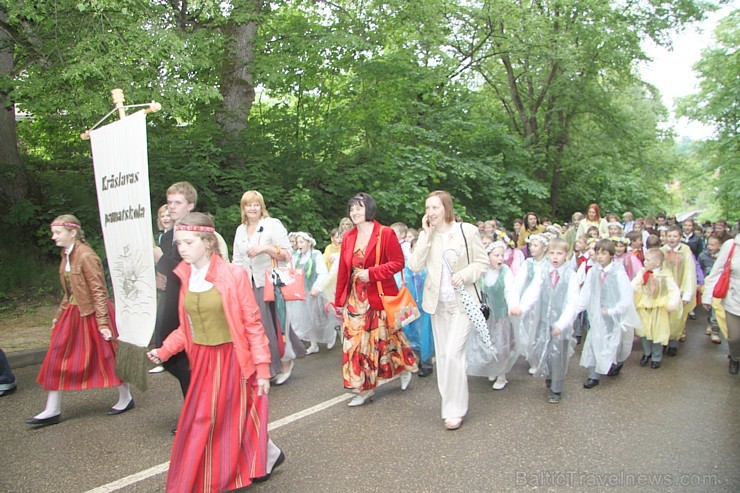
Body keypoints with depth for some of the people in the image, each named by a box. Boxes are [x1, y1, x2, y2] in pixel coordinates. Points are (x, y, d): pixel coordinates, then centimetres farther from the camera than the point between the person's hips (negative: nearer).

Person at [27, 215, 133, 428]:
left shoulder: (86, 256, -18)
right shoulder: (66, 255, 8)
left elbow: (99, 291, -19)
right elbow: (69, 293, 16)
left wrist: (103, 323, -21)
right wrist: (58, 315, 19)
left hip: (91, 313, -9)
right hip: (73, 313, 9)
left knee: (106, 356, 4)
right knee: (57, 358, 7)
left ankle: (125, 398, 23)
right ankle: (52, 411, 17)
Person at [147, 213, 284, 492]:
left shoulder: (233, 275, -14)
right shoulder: (185, 278, 3)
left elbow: (252, 323, -12)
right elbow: (186, 327, 10)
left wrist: (262, 367, -13)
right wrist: (164, 351, -3)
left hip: (231, 359, -6)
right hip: (202, 361, 6)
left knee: (231, 421, 1)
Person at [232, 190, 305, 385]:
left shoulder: (273, 224, -3)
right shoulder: (240, 230, 14)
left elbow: (286, 254, -8)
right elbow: (237, 260, 18)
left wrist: (265, 248, -21)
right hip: (248, 285, 5)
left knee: (273, 324, -5)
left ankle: (285, 360, 17)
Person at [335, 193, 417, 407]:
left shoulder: (385, 234, -7)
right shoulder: (348, 237, 7)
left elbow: (398, 263, -11)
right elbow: (343, 271, 9)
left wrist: (371, 273, -19)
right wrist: (339, 301, 11)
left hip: (381, 298, -5)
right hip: (355, 299, 5)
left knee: (385, 339, 6)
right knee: (356, 342, 5)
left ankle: (404, 369, 32)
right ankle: (364, 388, 18)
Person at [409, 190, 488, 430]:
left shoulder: (467, 230, -8)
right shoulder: (426, 235, 3)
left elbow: (482, 262, -2)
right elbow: (415, 266, -8)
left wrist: (465, 274, -20)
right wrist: (427, 235, -12)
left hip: (463, 302, -4)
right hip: (438, 303, 5)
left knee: (453, 353, -12)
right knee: (442, 354, 12)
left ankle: (455, 409, 5)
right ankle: (451, 402, 30)